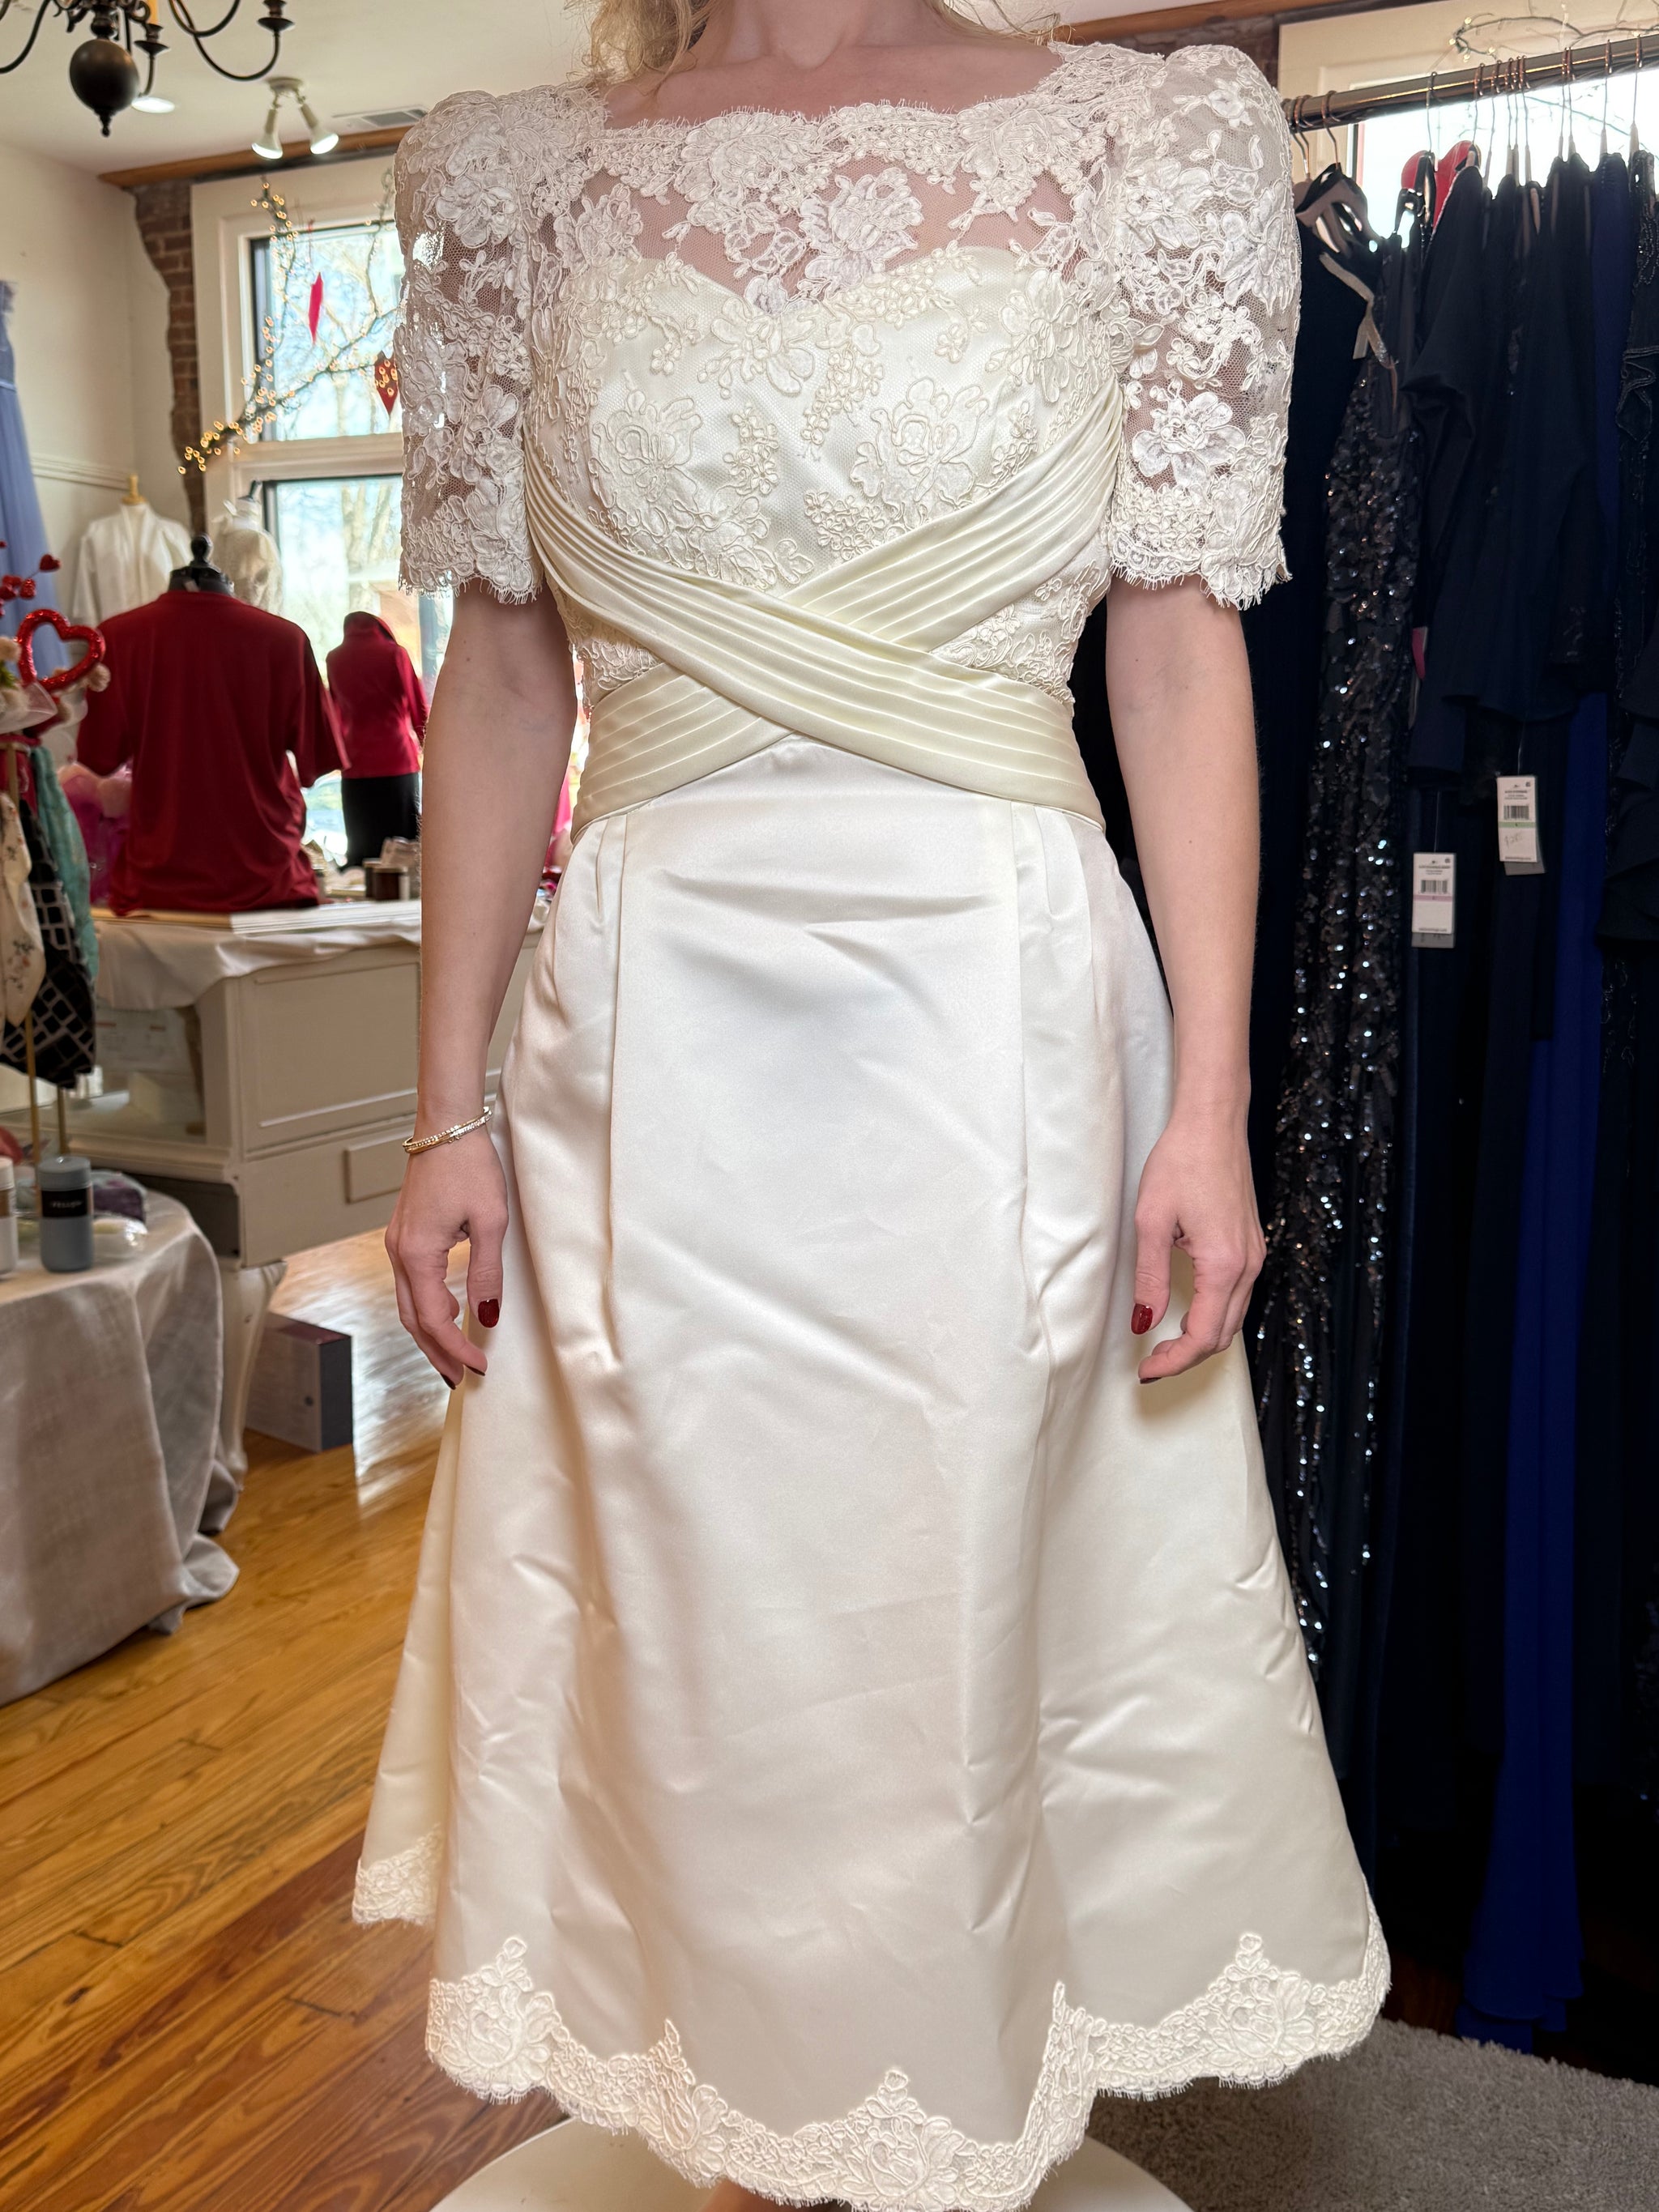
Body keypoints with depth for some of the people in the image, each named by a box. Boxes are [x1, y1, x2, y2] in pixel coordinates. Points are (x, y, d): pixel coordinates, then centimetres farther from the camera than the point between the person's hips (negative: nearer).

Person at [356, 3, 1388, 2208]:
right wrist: (452, 1113, 4)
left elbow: (1183, 655, 1)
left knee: (966, 1646, 10)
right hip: (655, 1042, 2)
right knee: (700, 1669, 13)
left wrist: (1208, 1104, -6)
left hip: (998, 1017, -1)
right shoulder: (518, 179, 10)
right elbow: (500, 683, 7)